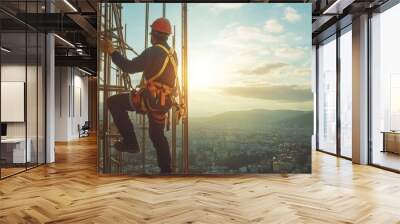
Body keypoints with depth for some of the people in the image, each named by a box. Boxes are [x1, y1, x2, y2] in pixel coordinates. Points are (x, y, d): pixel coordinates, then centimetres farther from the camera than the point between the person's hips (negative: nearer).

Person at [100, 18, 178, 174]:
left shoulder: (153, 52, -14)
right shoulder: (172, 53, 12)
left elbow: (129, 67, -20)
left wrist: (112, 52, -12)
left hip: (151, 99, -8)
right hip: (164, 101, 8)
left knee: (113, 102, 1)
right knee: (157, 134, 21)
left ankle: (130, 142, 1)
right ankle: (166, 170, 25)